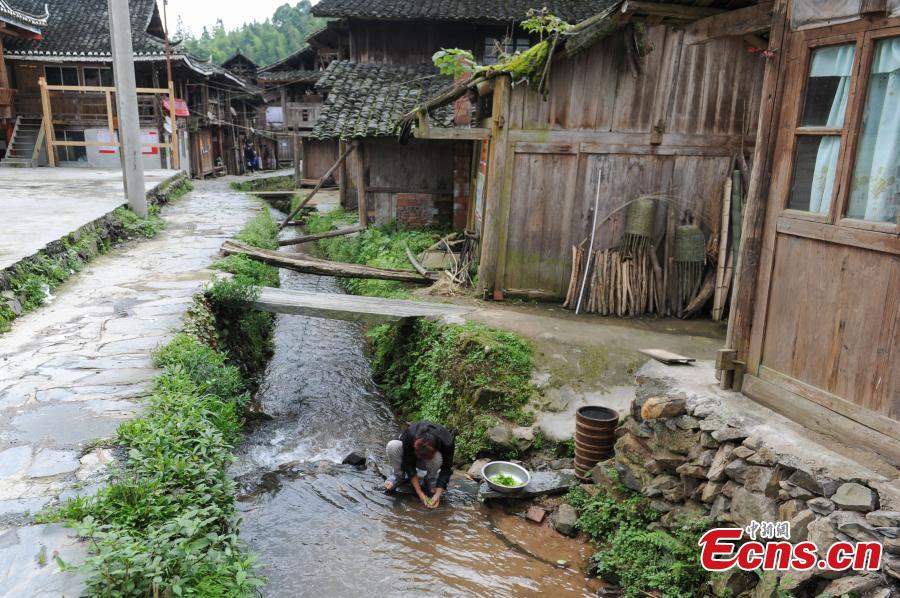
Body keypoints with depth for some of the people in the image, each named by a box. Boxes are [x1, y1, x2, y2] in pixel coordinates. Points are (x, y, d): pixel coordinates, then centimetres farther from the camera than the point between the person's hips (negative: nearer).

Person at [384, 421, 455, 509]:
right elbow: (409, 465, -28)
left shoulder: (447, 442, -36)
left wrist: (438, 494, -34)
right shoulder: (409, 435, -37)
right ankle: (399, 477, -7)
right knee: (392, 446, -32)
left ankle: (431, 480, -7)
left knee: (436, 458, -39)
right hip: (410, 456, 1)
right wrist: (420, 493, -31)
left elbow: (446, 469, -25)